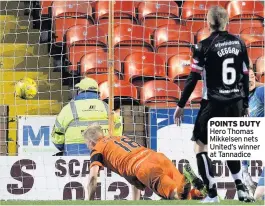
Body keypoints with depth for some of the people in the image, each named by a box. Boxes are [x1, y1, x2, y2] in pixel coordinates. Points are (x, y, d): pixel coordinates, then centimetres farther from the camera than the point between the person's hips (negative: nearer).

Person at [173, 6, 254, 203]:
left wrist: (181, 105, -1)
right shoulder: (239, 43, 5)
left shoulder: (204, 46, -9)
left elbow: (193, 79, -8)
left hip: (213, 104, -5)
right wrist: (245, 105, 19)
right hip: (236, 104, 5)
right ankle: (241, 188, 10)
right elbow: (246, 76, 9)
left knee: (200, 144, 7)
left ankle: (213, 194, -1)